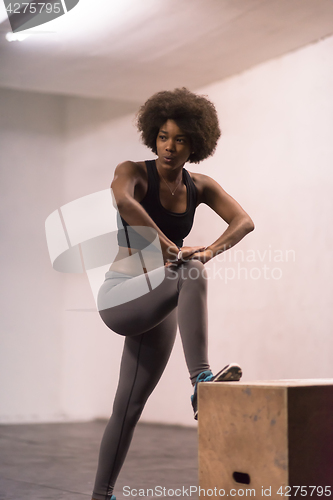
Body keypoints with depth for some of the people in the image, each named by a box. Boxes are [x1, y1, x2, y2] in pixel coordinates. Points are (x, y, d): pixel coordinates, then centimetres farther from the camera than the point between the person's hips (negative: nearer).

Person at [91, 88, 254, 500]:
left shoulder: (199, 187, 7)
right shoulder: (134, 172, -6)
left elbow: (244, 221, -5)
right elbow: (121, 199, -30)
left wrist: (210, 250, -25)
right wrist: (169, 247, -36)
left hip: (159, 306, 5)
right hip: (120, 295, -5)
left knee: (130, 409, 9)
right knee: (190, 275, -34)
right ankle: (200, 378, -42)